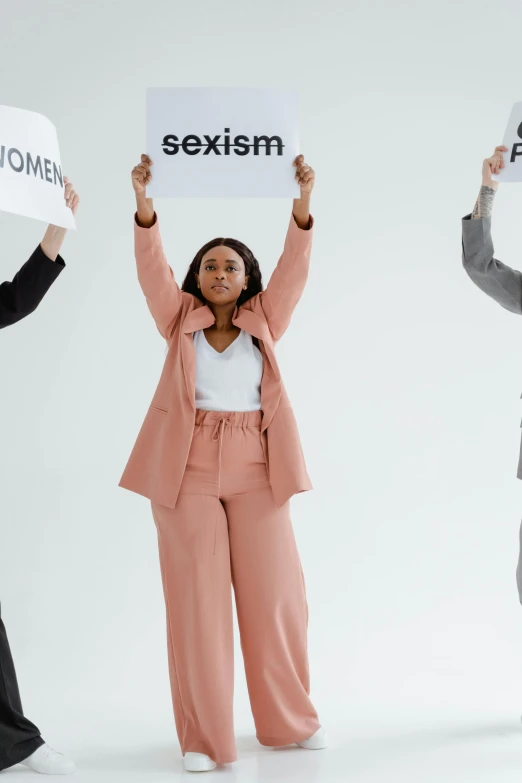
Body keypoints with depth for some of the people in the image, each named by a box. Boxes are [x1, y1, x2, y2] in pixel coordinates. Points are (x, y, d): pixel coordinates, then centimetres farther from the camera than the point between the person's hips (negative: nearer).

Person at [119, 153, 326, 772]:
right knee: (196, 598, 0)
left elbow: (294, 270, 0)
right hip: (187, 469, -1)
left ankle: (290, 721, 23)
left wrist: (302, 205, -14)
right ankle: (202, 738, 9)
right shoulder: (180, 318, 10)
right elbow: (151, 269, -2)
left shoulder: (264, 321, 11)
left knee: (274, 593, 4)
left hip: (256, 470, 1)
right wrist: (144, 203, -16)